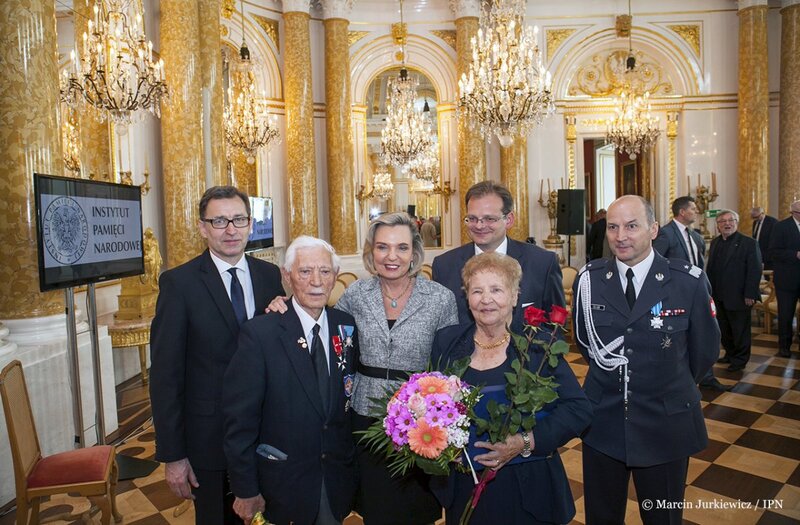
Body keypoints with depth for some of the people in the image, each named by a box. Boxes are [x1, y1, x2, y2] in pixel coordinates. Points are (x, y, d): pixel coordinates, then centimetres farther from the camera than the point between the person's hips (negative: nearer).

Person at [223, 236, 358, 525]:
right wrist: (246, 492, -10)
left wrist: (350, 459, 7)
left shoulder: (347, 326, -5)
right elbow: (240, 419, -14)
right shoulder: (259, 333, -18)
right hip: (283, 482, -3)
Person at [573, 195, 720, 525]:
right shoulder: (588, 279, -6)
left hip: (666, 424, -1)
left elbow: (705, 350, 2)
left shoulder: (689, 282, -12)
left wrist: (673, 388, 12)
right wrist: (609, 379, 10)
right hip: (602, 421, 2)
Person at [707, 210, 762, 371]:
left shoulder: (749, 243, -8)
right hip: (718, 297, 5)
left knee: (740, 330, 7)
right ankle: (730, 354, 30)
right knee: (724, 330, 14)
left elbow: (755, 271, -11)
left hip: (738, 297, -5)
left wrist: (750, 295, -16)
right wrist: (709, 291, 7)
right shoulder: (715, 243, 9)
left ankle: (740, 359, 21)